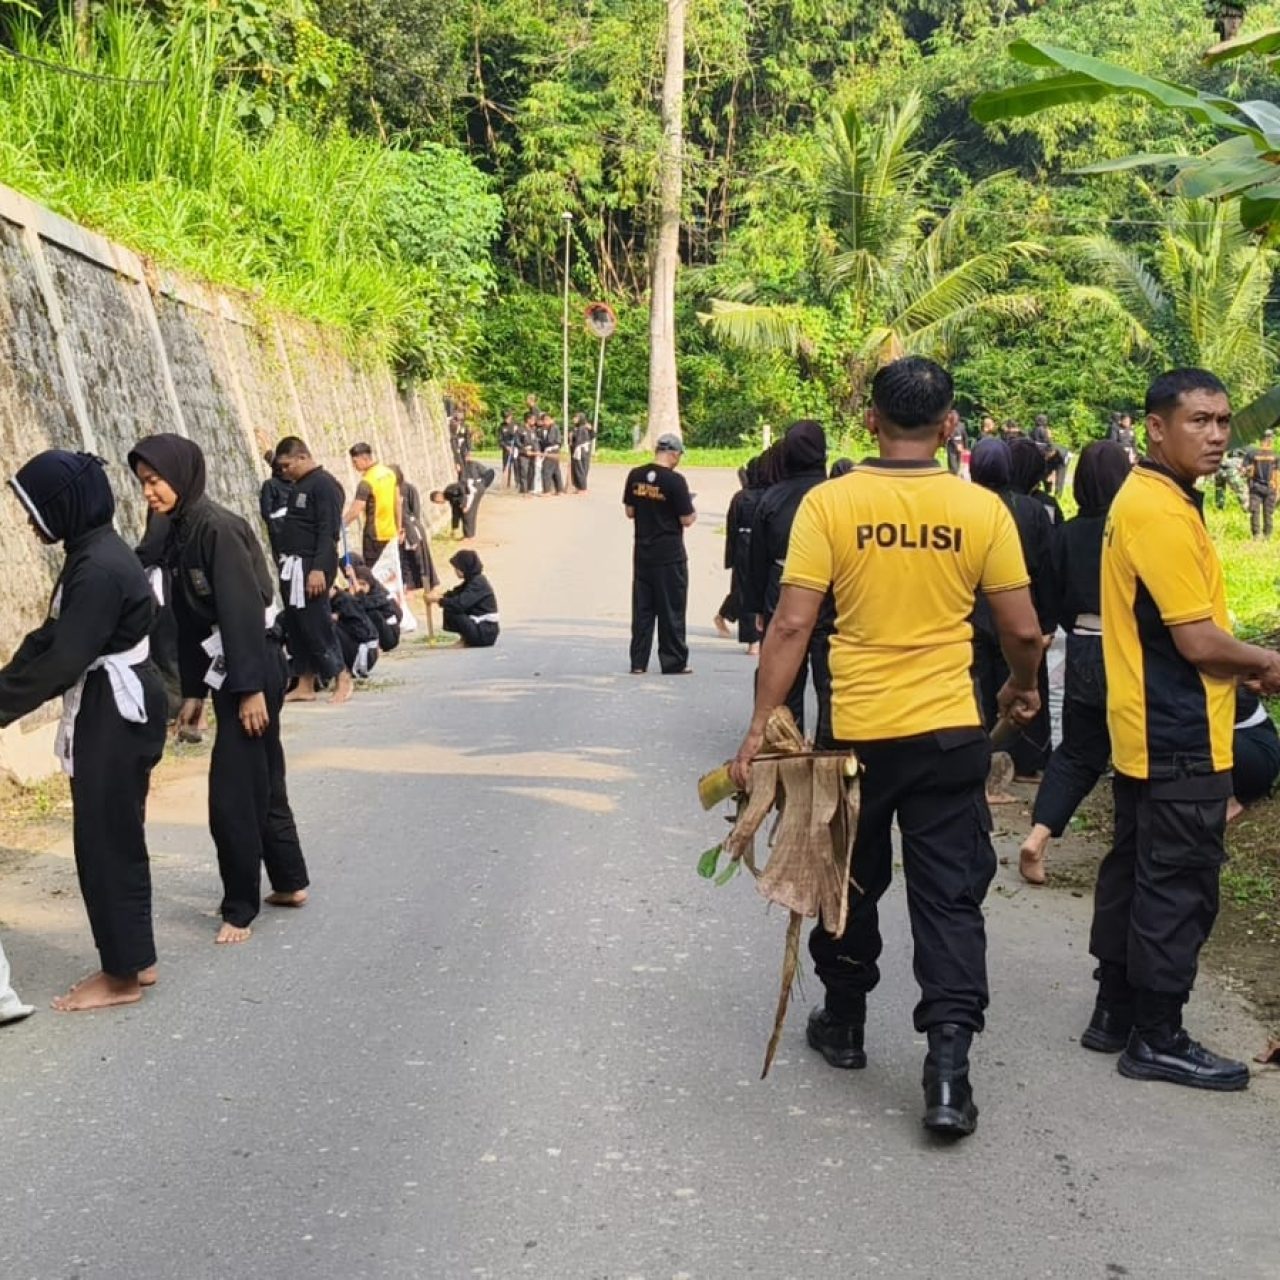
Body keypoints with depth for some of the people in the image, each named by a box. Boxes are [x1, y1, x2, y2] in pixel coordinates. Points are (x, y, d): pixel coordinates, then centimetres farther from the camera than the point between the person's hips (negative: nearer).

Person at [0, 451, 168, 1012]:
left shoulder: (100, 569, -22)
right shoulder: (91, 555, 10)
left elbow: (63, 658, -23)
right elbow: (48, 638, 13)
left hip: (117, 713, -10)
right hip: (111, 709, 10)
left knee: (104, 839, -1)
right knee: (116, 836, 16)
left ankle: (123, 974, 9)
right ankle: (134, 959, 26)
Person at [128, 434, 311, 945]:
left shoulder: (218, 527, -18)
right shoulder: (178, 534, 9)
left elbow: (243, 610, -21)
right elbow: (189, 620, 13)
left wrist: (251, 688, -23)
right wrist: (193, 691, 14)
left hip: (253, 667, -9)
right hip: (226, 668, 9)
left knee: (232, 790, -3)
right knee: (259, 780, 18)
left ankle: (240, 907, 8)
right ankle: (290, 882, 31)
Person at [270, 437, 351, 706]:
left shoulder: (324, 485, -11)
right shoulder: (298, 486, 17)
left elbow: (329, 532, -18)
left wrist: (319, 569, -24)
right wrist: (282, 561, 14)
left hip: (311, 568, -9)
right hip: (292, 567, 9)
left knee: (315, 624, -8)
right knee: (295, 626, 9)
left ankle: (341, 678, 2)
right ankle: (305, 685, 15)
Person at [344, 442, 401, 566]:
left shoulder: (367, 481, -19)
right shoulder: (389, 472, 5)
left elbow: (355, 512, -25)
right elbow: (398, 502, 12)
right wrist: (399, 528, 18)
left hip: (374, 535, -8)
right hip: (390, 533, 8)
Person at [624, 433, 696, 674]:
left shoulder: (635, 475, 1)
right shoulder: (675, 480, -15)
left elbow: (629, 512, 8)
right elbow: (686, 520, -12)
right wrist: (693, 513, 9)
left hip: (642, 552, 5)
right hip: (670, 554, -5)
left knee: (642, 608, 11)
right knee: (671, 609, 4)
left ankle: (638, 663, 12)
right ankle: (673, 663, 9)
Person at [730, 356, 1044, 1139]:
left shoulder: (829, 503, -8)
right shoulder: (983, 509, -5)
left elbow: (792, 625, -12)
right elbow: (1023, 631, 0)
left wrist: (760, 725, -6)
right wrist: (1023, 689, 20)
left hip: (854, 731, 0)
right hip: (949, 732, 0)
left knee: (850, 885, 18)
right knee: (949, 897, 7)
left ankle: (844, 1025, 34)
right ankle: (949, 1065, -1)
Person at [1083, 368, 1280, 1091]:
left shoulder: (1146, 498, 12)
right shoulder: (1163, 511, -20)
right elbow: (1198, 640, -22)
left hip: (1151, 728, 10)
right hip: (1180, 736, -10)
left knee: (1136, 870, 16)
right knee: (1179, 887, -1)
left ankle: (1116, 1013, 26)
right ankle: (1157, 1039, 9)